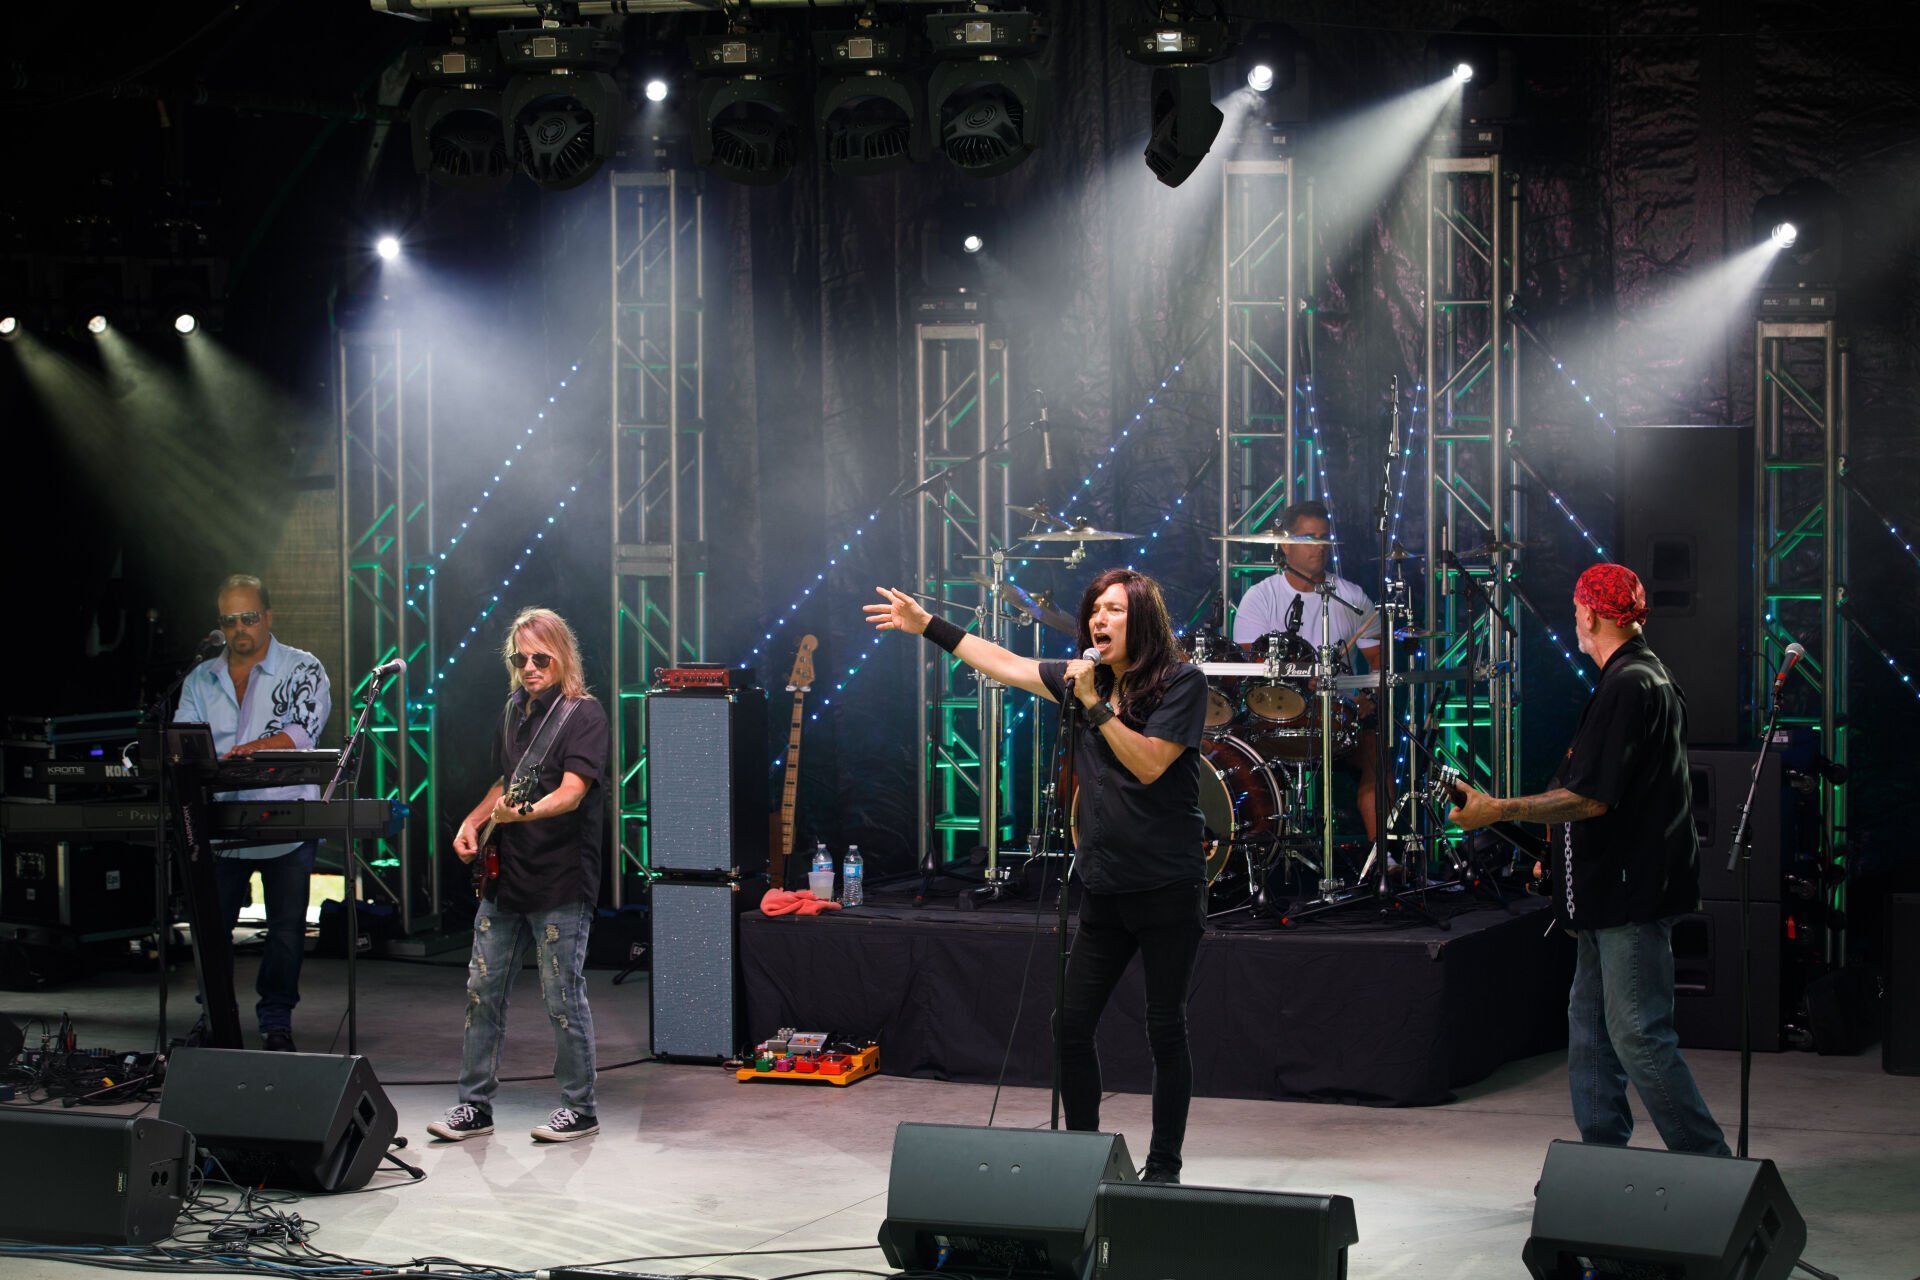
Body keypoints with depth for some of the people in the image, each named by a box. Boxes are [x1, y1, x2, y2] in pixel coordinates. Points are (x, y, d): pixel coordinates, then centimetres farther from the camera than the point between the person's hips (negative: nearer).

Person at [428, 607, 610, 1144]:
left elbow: (572, 792, -21)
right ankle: (475, 1105, 16)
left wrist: (523, 813, -38)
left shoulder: (583, 713, -9)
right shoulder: (515, 710, 13)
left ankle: (579, 1108, 10)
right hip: (504, 876, 7)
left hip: (561, 879, -7)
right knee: (482, 990, 8)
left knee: (563, 997, -2)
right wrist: (473, 822, 8)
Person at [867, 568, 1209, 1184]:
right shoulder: (1087, 678, 10)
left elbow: (1148, 764, -17)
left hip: (1168, 888, -6)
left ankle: (1163, 1168, 10)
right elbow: (1005, 664, 19)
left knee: (1165, 1030, 1)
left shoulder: (1181, 682, -7)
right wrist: (930, 626, 22)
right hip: (1104, 889, 6)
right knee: (1070, 1027, 2)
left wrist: (1094, 705, -19)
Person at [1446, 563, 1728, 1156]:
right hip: (1614, 886, 11)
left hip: (1632, 890, -11)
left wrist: (1497, 810, -19)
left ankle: (1708, 1166, -4)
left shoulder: (1626, 687, -17)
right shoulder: (1650, 676, 17)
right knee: (1590, 1023, 13)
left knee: (1638, 1033, -9)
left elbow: (1591, 798, -23)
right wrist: (1558, 857, 28)